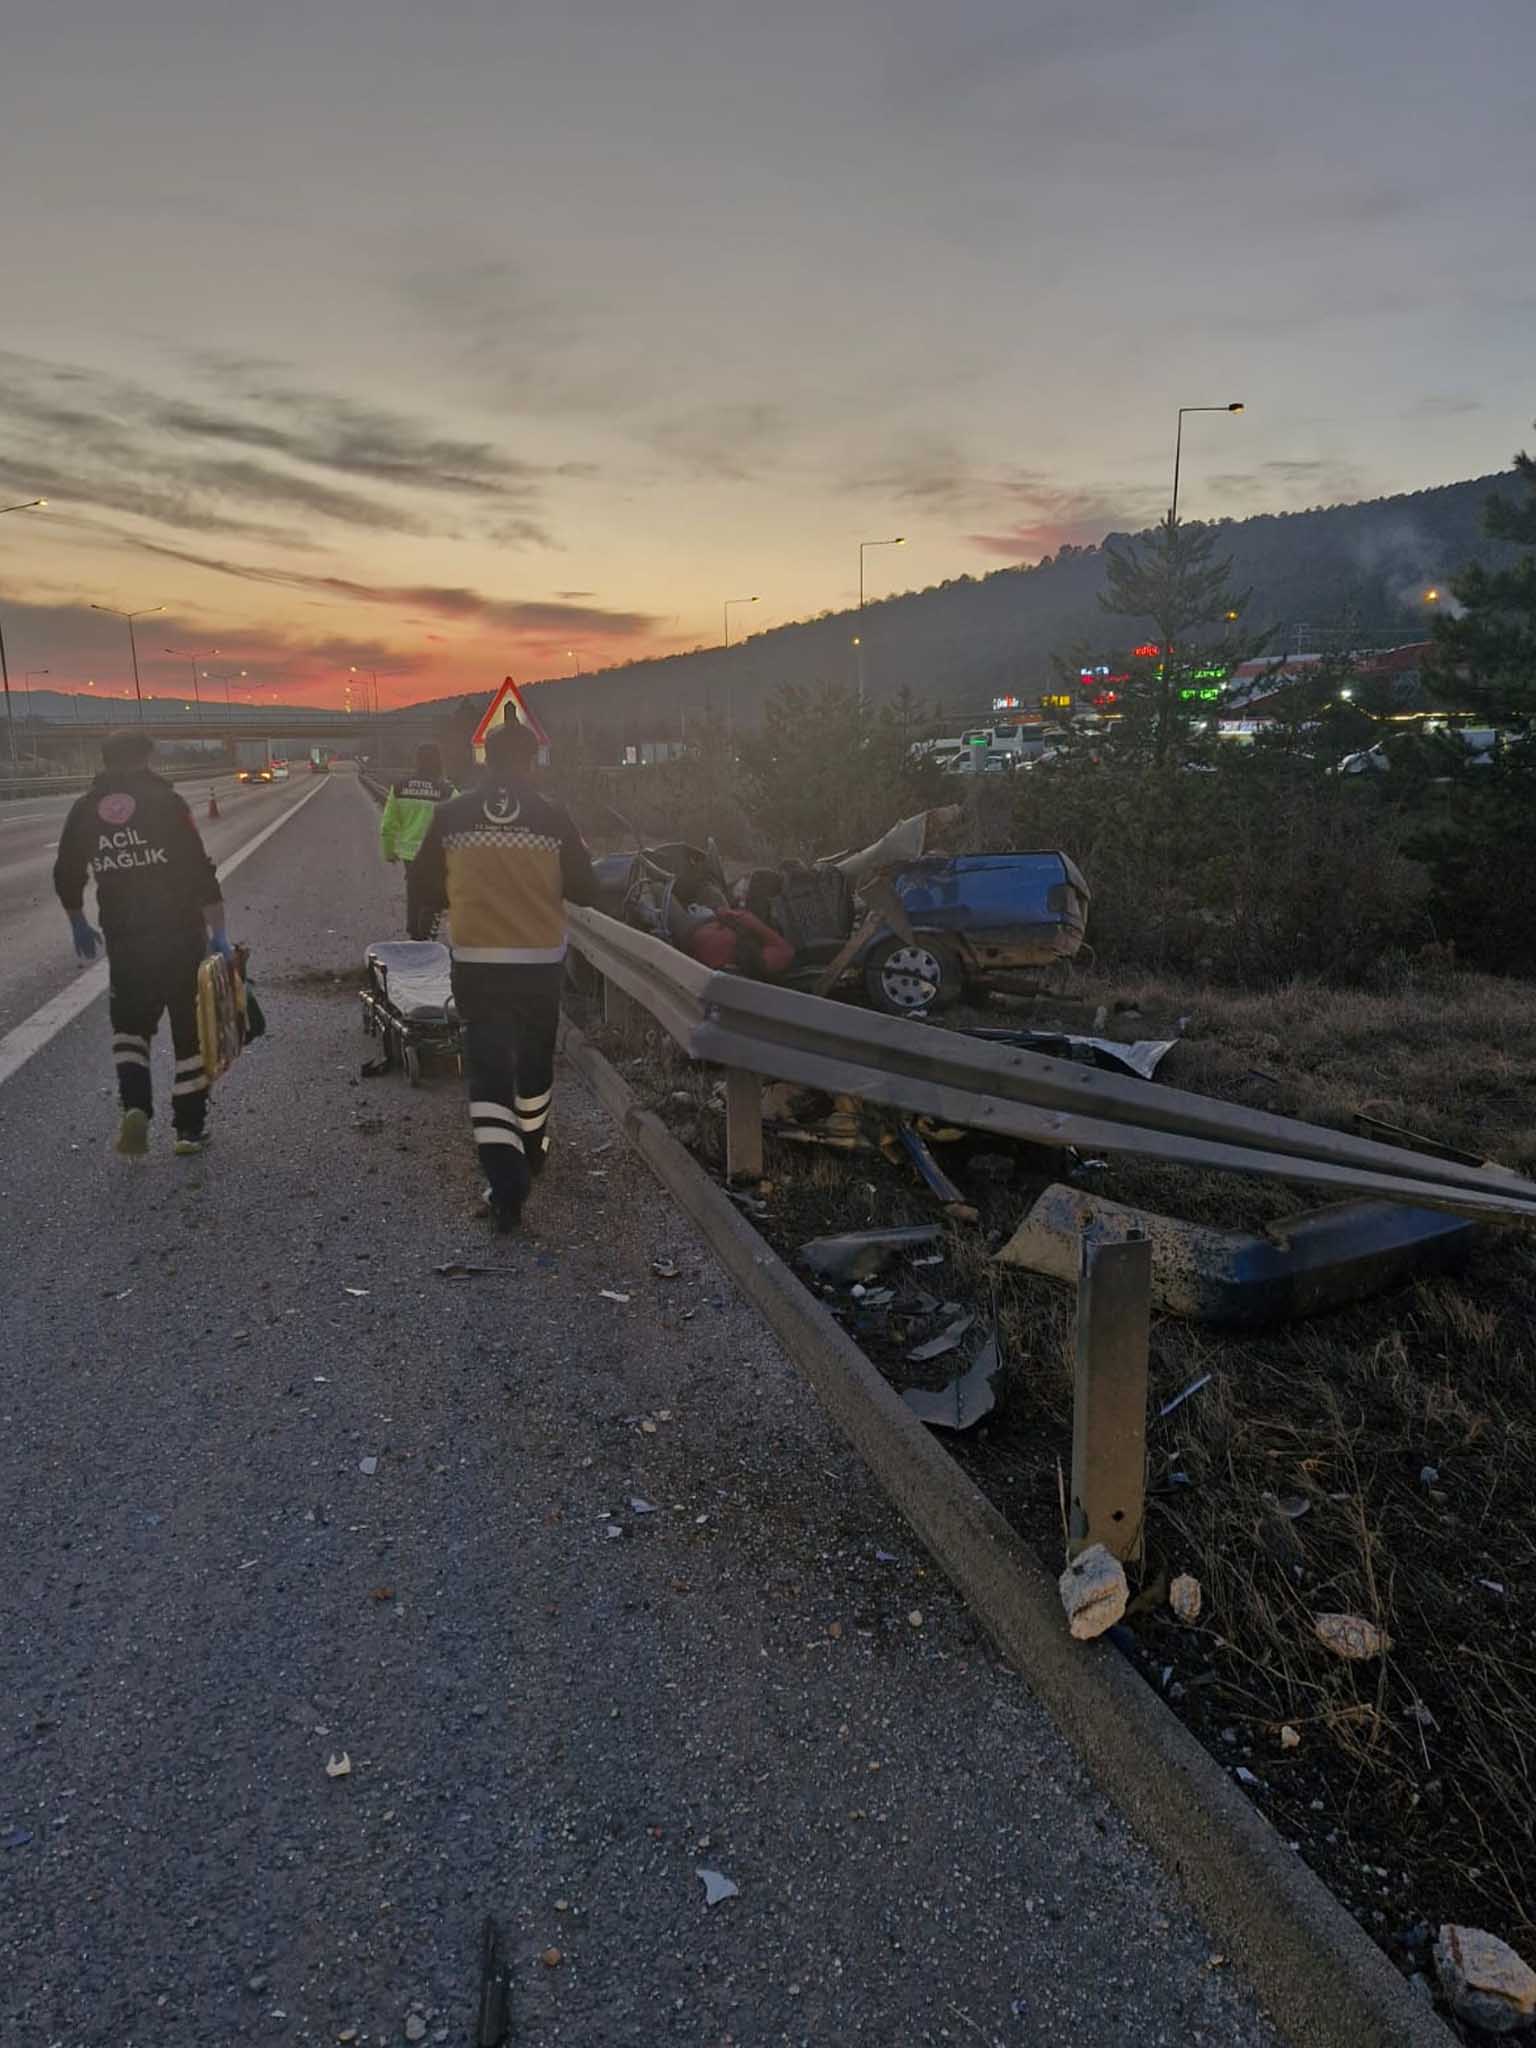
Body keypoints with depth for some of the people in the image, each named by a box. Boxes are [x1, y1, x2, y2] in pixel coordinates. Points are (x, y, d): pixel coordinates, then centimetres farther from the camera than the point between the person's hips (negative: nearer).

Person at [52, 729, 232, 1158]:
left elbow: (66, 877, 12)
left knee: (129, 1025, 17)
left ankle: (135, 1106, -7)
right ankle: (189, 1127, 14)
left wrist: (79, 924, 28)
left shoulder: (84, 810, 5)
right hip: (180, 937, -2)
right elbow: (201, 872, -12)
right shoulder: (165, 802, -7)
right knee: (190, 1029, 10)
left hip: (123, 940, 2)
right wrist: (219, 932, -8)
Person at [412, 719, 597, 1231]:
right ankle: (531, 1147, 39)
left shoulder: (450, 817, -4)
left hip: (476, 962, 0)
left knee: (487, 1065, 2)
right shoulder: (552, 818, -7)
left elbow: (430, 892, 4)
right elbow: (585, 890, -1)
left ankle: (503, 1176, -10)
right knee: (535, 1056, 21)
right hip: (540, 962, 1)